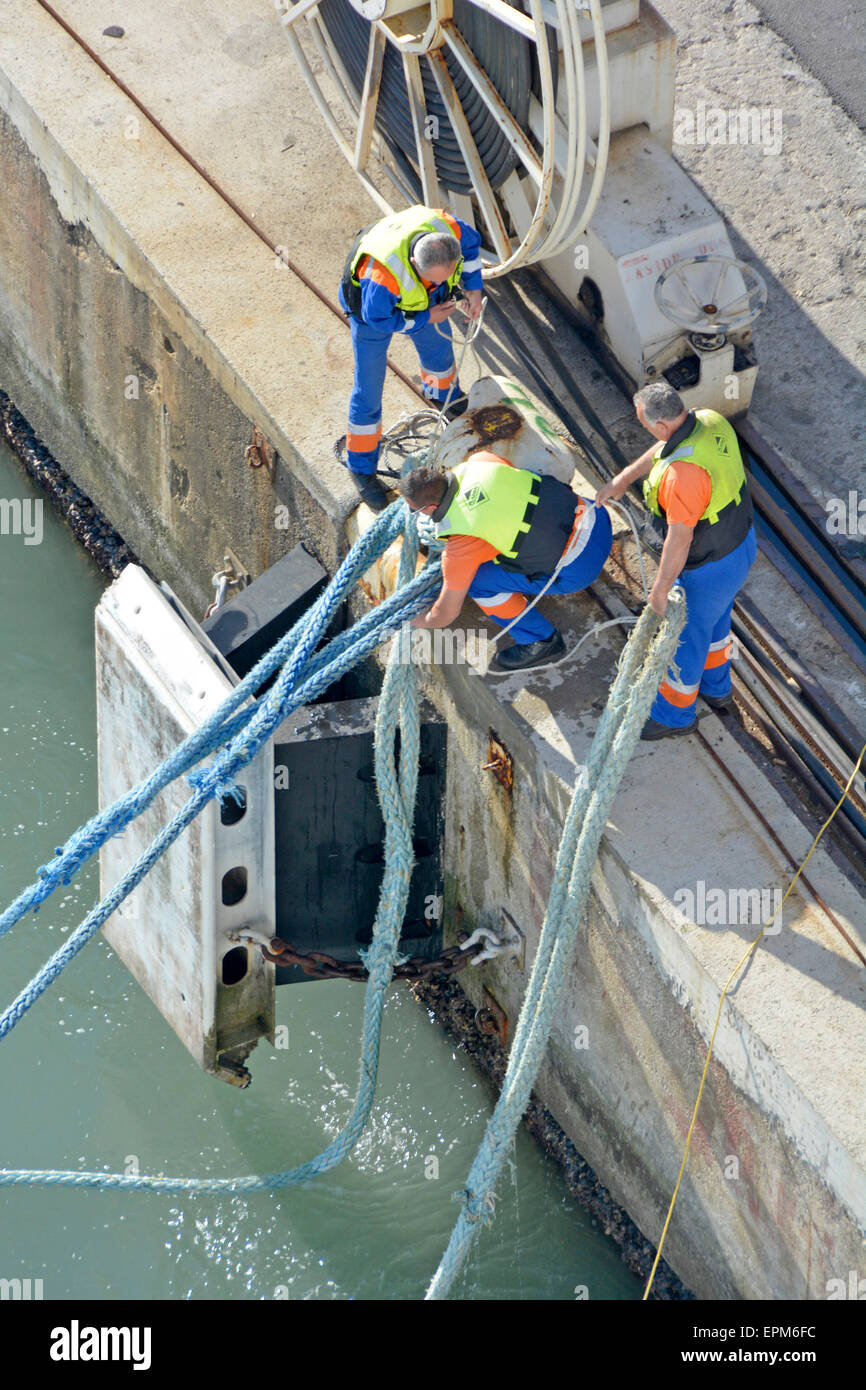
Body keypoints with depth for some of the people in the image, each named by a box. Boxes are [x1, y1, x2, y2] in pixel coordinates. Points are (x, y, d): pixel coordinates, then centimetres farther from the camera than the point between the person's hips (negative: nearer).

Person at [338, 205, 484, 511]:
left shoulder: (448, 230, -37)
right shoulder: (382, 274, -50)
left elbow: (471, 243, -9)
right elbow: (378, 318, -29)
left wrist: (473, 288, -9)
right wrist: (426, 318, -23)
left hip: (424, 300, 5)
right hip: (374, 306, -5)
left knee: (438, 347, 29)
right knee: (368, 388, 3)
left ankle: (442, 392, 65)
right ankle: (362, 466, 22)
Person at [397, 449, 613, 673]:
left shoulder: (461, 544, -17)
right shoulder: (479, 461, -2)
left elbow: (446, 614, -4)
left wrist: (418, 621, 19)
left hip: (580, 567, -7)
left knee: (477, 580, -4)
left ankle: (542, 643, 9)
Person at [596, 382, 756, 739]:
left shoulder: (683, 473, -40)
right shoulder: (710, 421, -13)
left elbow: (680, 539, -31)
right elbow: (664, 449, 7)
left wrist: (660, 589, -17)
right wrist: (624, 477, 16)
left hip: (709, 568, -8)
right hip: (741, 541, 8)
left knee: (685, 637, 17)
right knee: (714, 617, 33)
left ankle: (674, 712, 41)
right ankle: (715, 687, 57)